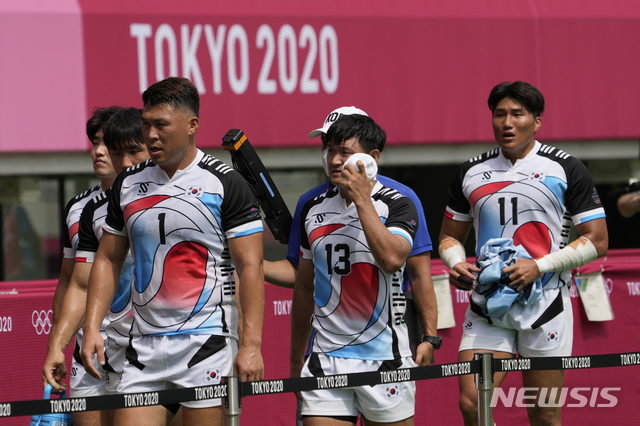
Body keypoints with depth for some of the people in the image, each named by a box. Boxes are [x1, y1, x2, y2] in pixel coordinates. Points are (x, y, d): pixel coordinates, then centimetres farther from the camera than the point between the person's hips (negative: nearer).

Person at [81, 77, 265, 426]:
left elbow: (250, 268, -8)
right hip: (144, 344, 4)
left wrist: (252, 344, -15)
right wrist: (92, 328, 5)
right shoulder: (128, 184, 10)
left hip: (207, 344, -4)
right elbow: (108, 260, 16)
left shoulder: (225, 184, -5)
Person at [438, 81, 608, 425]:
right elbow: (450, 236, 21)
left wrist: (539, 267, -13)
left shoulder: (566, 170, 0)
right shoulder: (471, 173, 10)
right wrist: (456, 264, -3)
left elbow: (597, 240, -2)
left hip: (545, 305, -3)